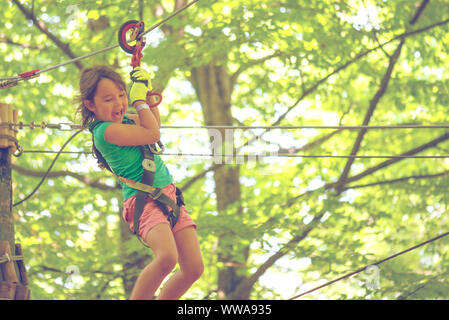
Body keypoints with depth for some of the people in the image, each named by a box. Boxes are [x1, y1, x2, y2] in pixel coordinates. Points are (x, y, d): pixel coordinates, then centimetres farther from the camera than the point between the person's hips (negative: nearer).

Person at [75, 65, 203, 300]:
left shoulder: (124, 120, 14)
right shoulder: (106, 131, -14)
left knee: (194, 268, -5)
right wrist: (139, 98, -7)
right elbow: (153, 134, -19)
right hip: (144, 199, -9)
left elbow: (155, 124, 34)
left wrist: (147, 92, 21)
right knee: (167, 258, -34)